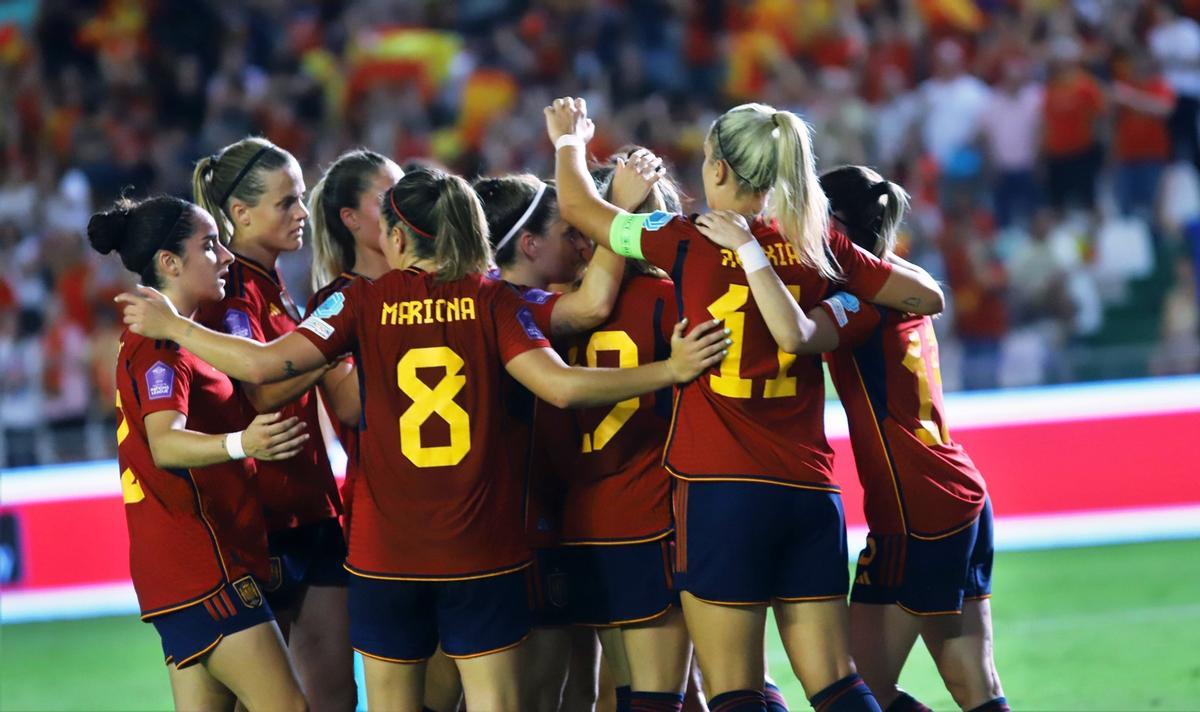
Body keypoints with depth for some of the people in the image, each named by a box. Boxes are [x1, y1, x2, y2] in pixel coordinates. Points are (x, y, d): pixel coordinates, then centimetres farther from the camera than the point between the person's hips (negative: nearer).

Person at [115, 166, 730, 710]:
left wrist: (170, 325, 4)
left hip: (385, 550, 0)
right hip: (484, 549, 0)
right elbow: (559, 385, -12)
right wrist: (672, 370, -5)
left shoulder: (364, 301, -2)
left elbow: (263, 363, -10)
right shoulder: (491, 299, -1)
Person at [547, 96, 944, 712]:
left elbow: (578, 207, 9)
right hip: (811, 492, 4)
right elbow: (928, 298, 16)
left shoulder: (689, 244, -4)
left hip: (720, 490, -4)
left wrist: (568, 140, 28)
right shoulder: (817, 246, 7)